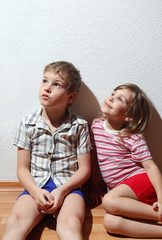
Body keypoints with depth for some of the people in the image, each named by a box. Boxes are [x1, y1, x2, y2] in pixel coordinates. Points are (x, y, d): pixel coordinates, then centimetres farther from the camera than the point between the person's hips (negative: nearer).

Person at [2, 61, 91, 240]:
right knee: (15, 223, -28)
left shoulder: (79, 126, 3)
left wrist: (62, 191, -13)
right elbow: (22, 169, 5)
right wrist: (35, 191, -14)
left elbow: (84, 169, 2)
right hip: (36, 186, 2)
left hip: (68, 187, -1)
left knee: (70, 225, -33)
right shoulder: (27, 124, 6)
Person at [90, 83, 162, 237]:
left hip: (140, 181, -4)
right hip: (118, 190, 5)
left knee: (109, 201, -32)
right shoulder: (96, 126, 7)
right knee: (110, 222, -24)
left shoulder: (134, 138, -6)